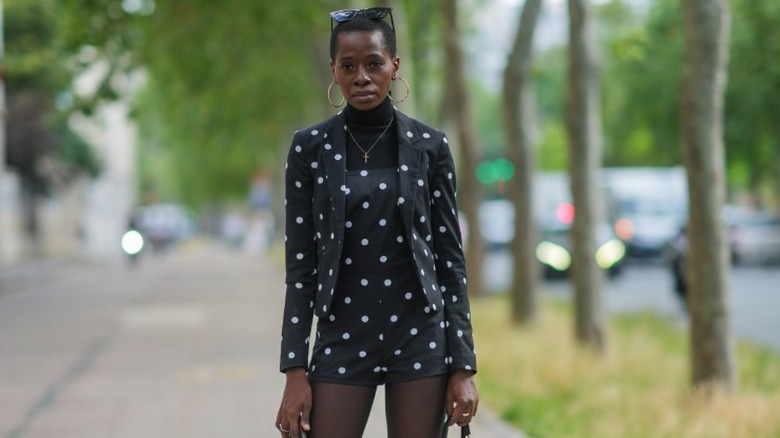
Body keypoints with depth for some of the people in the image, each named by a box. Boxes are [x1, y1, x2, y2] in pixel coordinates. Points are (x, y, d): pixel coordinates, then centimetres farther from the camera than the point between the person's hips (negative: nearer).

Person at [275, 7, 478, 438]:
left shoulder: (429, 145, 2)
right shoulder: (310, 147, 2)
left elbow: (450, 257, 3)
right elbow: (300, 265, 2)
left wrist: (463, 366, -3)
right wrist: (295, 371, -5)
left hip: (420, 338, 0)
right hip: (341, 341, 0)